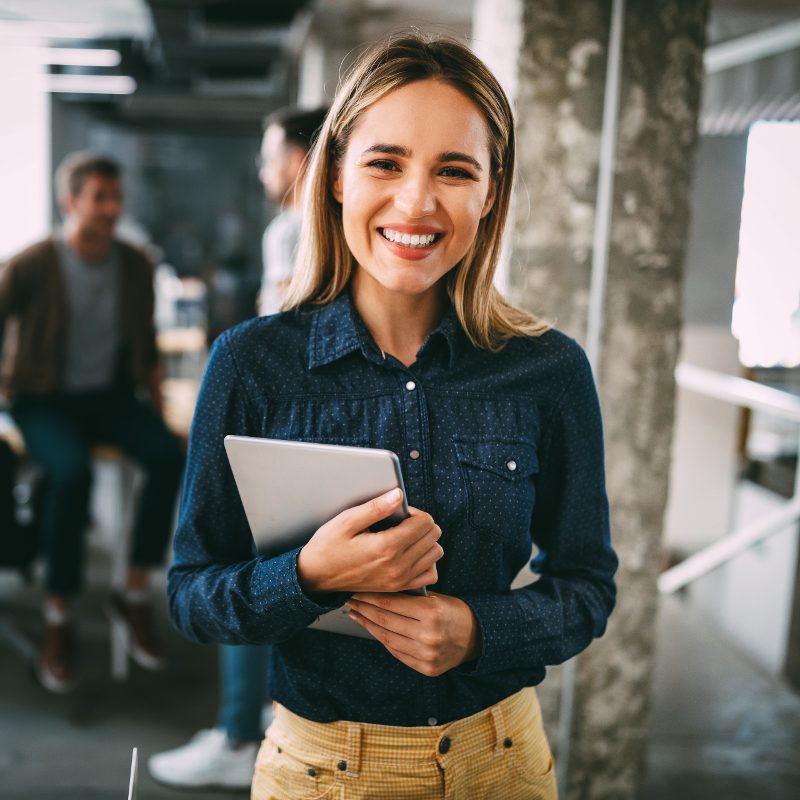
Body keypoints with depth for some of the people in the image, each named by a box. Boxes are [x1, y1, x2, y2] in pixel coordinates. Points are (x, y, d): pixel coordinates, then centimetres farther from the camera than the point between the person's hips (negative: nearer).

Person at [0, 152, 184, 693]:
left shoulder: (136, 267, 4)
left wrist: (157, 402, 5)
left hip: (110, 394, 4)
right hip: (44, 399, -3)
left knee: (169, 454, -27)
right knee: (73, 473, -34)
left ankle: (135, 596, -12)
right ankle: (58, 620, -17)